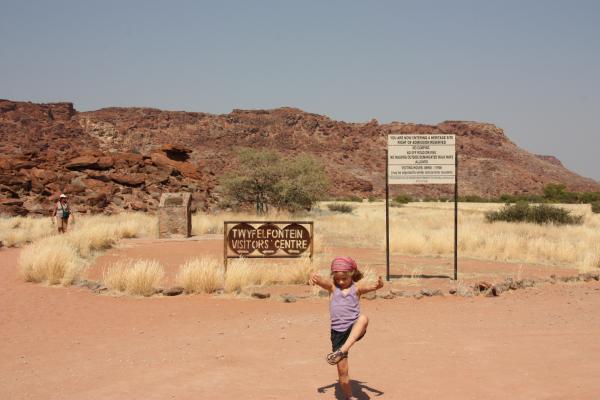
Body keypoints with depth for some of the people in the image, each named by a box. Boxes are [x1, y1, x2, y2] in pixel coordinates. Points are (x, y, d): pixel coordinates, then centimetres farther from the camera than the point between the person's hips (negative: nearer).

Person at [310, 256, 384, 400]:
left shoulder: (356, 288, 1)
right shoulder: (332, 287, 3)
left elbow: (371, 286, -17)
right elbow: (321, 281, -17)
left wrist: (379, 284, -40)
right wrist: (314, 277, -40)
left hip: (354, 329, -1)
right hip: (338, 332, 1)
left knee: (363, 318, -36)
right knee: (342, 371, 2)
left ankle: (342, 350, -42)